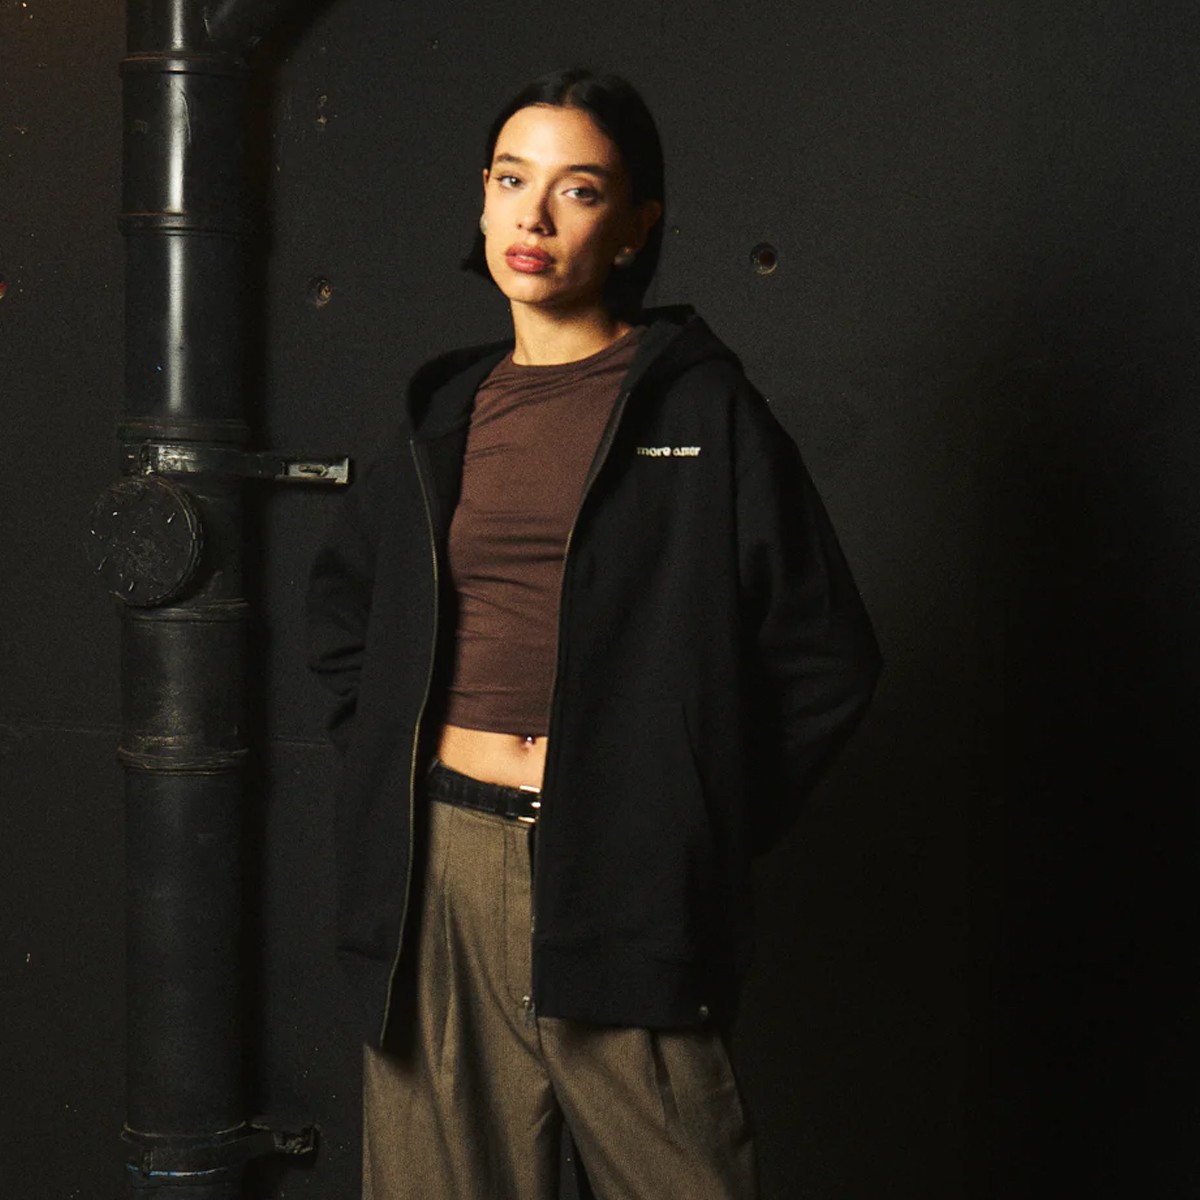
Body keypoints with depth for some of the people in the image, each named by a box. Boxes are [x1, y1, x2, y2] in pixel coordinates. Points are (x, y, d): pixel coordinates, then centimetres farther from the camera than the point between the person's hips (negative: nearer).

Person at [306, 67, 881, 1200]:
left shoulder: (704, 411, 1)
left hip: (617, 879, -4)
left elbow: (825, 658, 0)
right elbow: (342, 594, 30)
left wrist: (705, 826, -4)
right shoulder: (448, 412, 13)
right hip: (435, 865, 4)